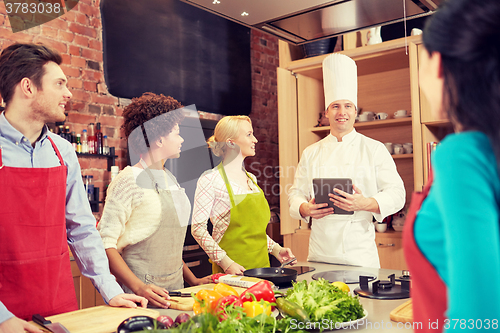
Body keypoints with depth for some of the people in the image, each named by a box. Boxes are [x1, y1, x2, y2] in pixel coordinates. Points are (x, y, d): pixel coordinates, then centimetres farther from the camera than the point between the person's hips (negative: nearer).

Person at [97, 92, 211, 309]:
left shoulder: (170, 179, 10)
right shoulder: (129, 181, -13)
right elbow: (105, 242, -17)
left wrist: (192, 279, 12)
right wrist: (138, 287, -26)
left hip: (175, 288, 7)